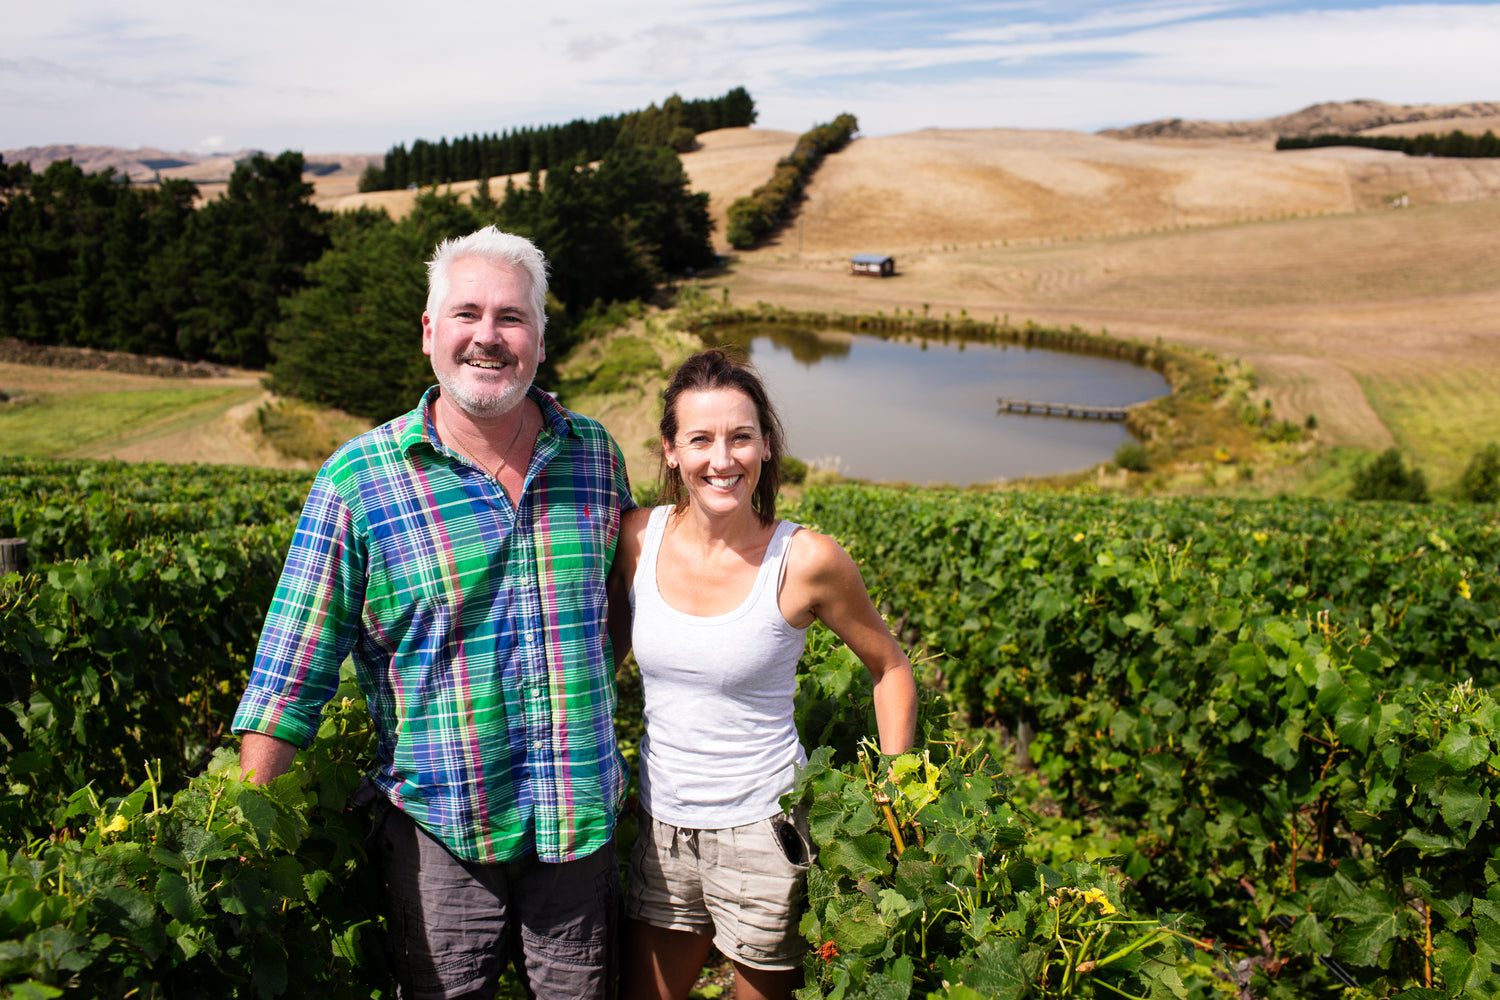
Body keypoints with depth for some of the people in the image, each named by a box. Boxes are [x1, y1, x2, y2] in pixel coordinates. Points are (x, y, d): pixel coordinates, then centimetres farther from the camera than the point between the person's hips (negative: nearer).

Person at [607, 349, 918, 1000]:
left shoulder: (807, 561, -16)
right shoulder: (638, 537, -7)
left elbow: (890, 668, -1)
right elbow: (606, 648, 11)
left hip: (762, 832, -3)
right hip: (661, 829, 4)